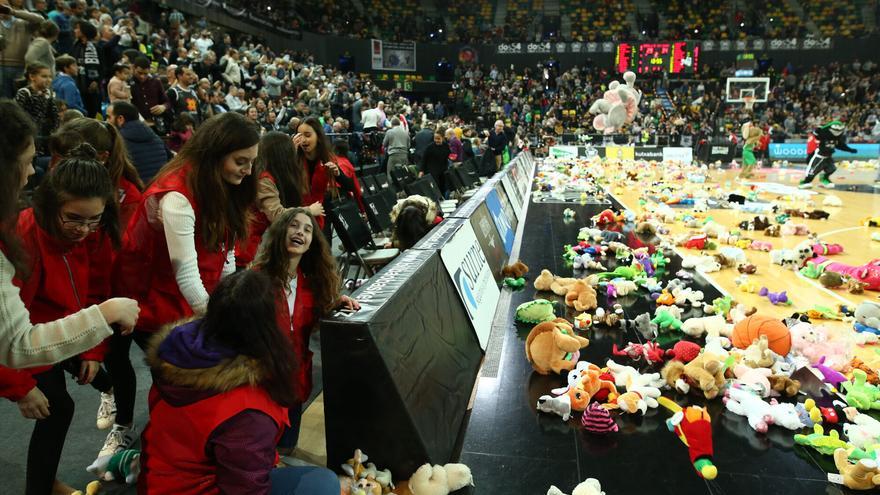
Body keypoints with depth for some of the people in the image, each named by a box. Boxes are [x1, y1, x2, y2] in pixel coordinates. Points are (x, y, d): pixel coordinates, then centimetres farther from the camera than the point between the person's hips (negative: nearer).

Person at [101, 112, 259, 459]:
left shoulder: (221, 188, -3)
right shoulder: (177, 196, -29)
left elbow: (225, 255, -1)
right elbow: (185, 275, -31)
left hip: (194, 298, 6)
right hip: (154, 299, -6)